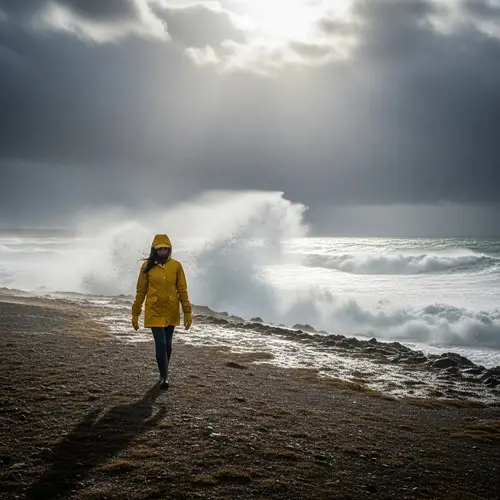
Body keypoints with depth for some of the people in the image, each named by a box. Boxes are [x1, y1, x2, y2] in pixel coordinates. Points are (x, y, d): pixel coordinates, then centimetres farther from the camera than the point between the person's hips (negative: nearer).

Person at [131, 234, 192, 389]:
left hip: (171, 312, 2)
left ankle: (164, 375, 28)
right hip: (154, 312, -1)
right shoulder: (147, 266, -3)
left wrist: (187, 312, -3)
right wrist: (135, 314, 2)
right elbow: (141, 291, 2)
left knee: (167, 344, 10)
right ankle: (164, 376, 4)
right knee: (160, 344, -9)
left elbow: (182, 290, 1)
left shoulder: (176, 266, -1)